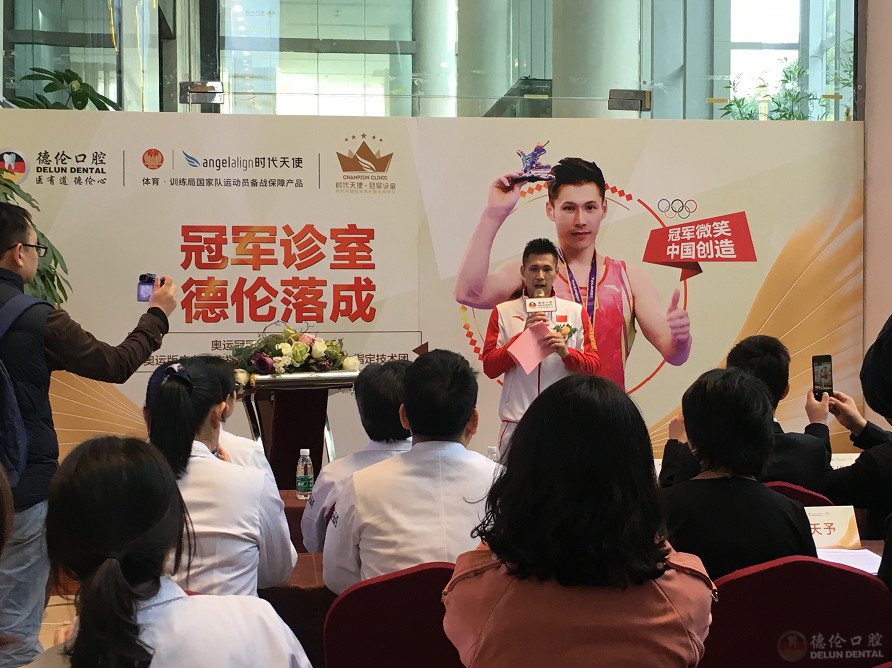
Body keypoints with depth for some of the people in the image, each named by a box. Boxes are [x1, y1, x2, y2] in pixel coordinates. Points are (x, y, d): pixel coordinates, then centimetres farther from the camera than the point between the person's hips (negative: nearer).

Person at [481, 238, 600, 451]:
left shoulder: (575, 311, 9)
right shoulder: (503, 312, 7)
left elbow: (593, 366, 6)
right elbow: (489, 367, 0)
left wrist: (566, 352, -13)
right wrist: (524, 335, -11)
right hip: (516, 423, 0)